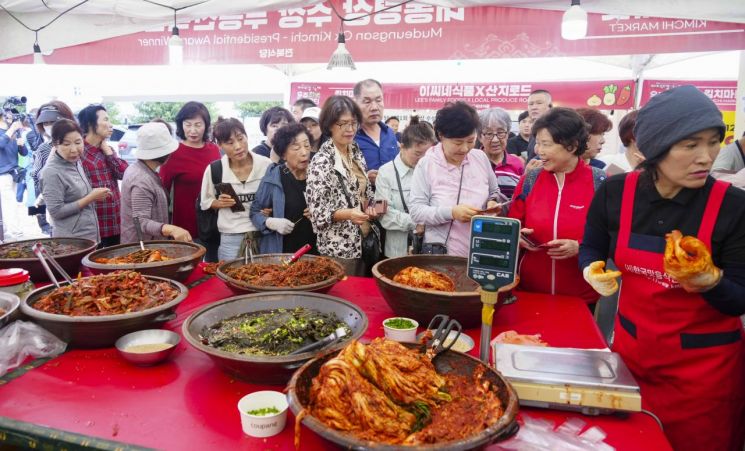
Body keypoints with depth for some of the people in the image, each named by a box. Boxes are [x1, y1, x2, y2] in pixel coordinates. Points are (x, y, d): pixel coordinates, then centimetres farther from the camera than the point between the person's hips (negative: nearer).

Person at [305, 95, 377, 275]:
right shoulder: (321, 162, -15)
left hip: (363, 242, 7)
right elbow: (317, 212, -15)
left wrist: (370, 209, -2)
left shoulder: (357, 153, 6)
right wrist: (347, 214, -30)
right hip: (338, 248, -7)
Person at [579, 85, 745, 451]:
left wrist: (711, 283, -33)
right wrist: (593, 270, -16)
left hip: (704, 365, -2)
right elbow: (591, 250, 6)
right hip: (631, 349, 3)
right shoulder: (615, 192, -12)